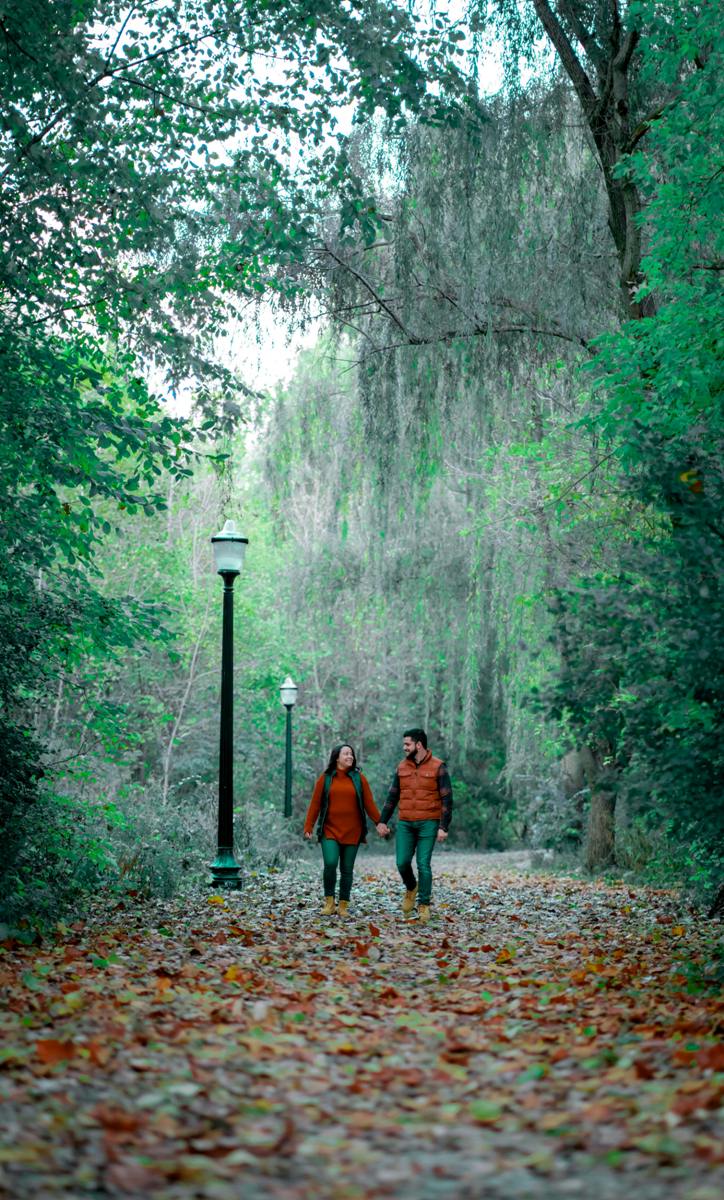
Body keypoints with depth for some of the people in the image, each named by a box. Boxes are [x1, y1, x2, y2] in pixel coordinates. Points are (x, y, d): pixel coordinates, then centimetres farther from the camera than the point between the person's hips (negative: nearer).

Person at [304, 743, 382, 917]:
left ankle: (343, 906, 16)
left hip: (352, 832, 1)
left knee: (347, 869, 4)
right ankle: (329, 901, 2)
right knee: (330, 864, -17)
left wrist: (380, 823, -5)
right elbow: (315, 804, 3)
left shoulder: (358, 778, 5)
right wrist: (308, 827, -1)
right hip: (330, 830, -1)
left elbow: (369, 803, 3)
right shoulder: (325, 778, 2)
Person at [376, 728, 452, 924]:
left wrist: (443, 827, -14)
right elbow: (392, 797, 13)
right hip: (405, 824, 4)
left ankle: (424, 905, 4)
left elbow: (447, 799, -8)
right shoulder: (402, 767, 8)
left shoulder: (438, 767, -6)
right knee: (402, 863, -3)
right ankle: (411, 889, 27)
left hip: (428, 824, -4)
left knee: (423, 864, -7)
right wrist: (382, 821, 7)